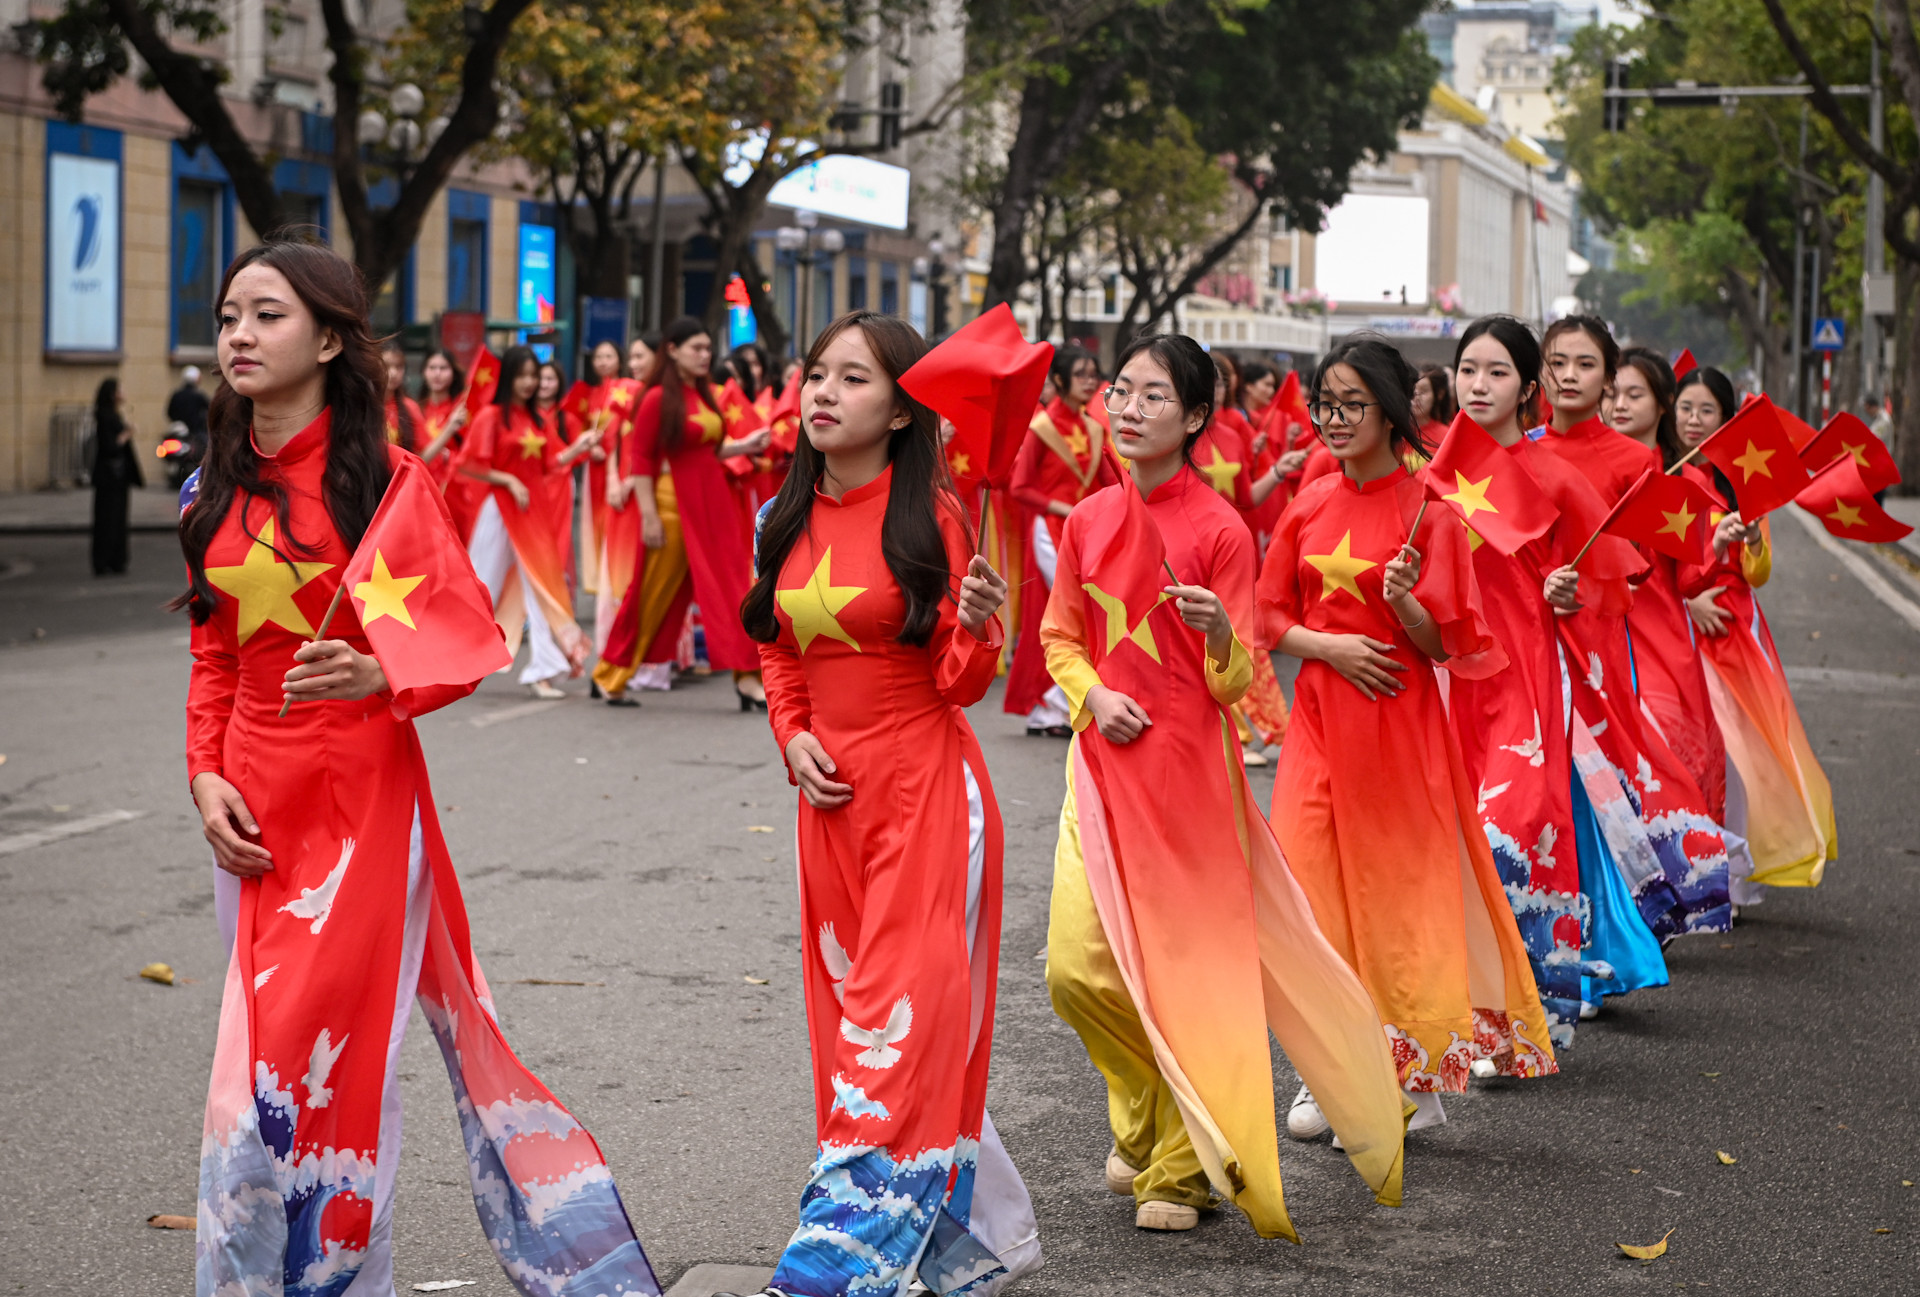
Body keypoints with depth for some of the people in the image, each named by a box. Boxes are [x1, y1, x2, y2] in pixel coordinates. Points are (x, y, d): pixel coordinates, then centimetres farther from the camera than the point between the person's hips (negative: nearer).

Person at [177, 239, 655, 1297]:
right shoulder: (217, 491, 10)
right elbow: (213, 657, 15)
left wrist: (380, 676, -25)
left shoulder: (383, 480, -8)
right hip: (254, 809, 6)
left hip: (361, 794, -6)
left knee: (297, 1062, -9)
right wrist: (207, 777, 1)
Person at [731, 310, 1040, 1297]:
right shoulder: (786, 521, 8)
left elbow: (961, 683, -8)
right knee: (851, 1009, 11)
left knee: (902, 1013, -7)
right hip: (833, 791, 7)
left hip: (926, 788, -7)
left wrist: (976, 627, -28)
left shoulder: (930, 515, -9)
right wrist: (793, 737, 2)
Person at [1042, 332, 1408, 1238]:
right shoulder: (1087, 521, 5)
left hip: (1189, 765, -4)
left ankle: (1184, 1164, 15)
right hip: (1104, 763, 4)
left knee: (1188, 963, 0)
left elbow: (1235, 684, -8)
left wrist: (1221, 632, -30)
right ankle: (1146, 1116, 25)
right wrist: (1094, 695, -6)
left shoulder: (1220, 529, -8)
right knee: (1078, 967, -2)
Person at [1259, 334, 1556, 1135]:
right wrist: (1330, 645, -8)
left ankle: (1410, 1076, 8)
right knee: (1318, 887, 0)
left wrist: (1403, 599, -26)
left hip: (1399, 723, -4)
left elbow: (1445, 643, -6)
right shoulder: (1310, 506, 8)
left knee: (1400, 888, -1)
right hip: (1320, 716, 4)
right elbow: (1271, 617, 10)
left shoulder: (1427, 510, -6)